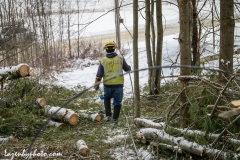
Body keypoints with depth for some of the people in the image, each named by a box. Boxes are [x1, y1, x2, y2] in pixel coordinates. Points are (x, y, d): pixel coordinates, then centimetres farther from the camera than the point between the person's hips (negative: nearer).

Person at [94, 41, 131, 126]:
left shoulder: (103, 60, -2)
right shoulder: (120, 58, -3)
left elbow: (99, 75, -1)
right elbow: (127, 69, 8)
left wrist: (96, 84, 10)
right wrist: (129, 68, 31)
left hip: (107, 84, 1)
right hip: (118, 84, -1)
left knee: (107, 98, 26)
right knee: (117, 102, 9)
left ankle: (108, 115, 16)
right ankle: (114, 120, 9)